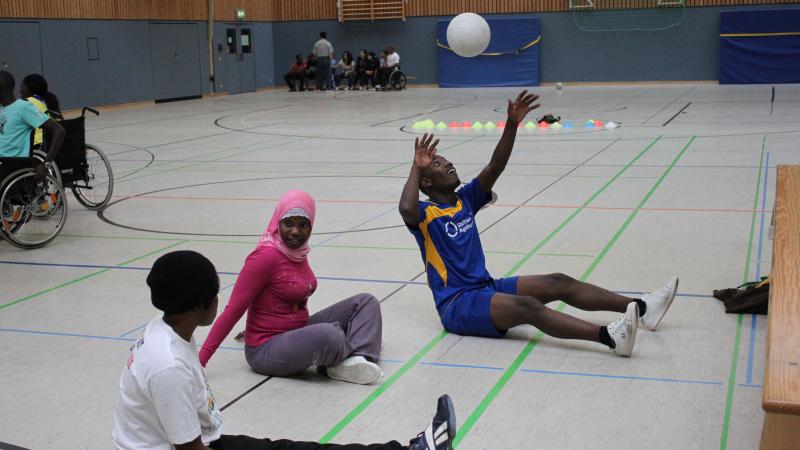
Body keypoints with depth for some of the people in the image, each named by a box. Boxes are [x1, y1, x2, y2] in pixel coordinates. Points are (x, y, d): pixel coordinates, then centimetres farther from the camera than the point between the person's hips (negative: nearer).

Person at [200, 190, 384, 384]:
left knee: (365, 301, 5)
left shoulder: (298, 252, 5)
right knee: (328, 335, -37)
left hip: (298, 332, 9)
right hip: (266, 352, -9)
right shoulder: (266, 257, -19)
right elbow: (233, 310, -19)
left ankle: (357, 359, -19)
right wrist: (201, 359, -19)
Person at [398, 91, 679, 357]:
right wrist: (417, 167, -26)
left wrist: (512, 124, -9)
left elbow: (495, 167, 1)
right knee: (528, 307, -31)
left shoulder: (466, 199, 12)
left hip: (487, 288, 9)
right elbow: (406, 208, -35)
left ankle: (642, 308, -10)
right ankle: (609, 337, -48)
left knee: (558, 283, -5)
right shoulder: (426, 214, -9)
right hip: (457, 305, -9)